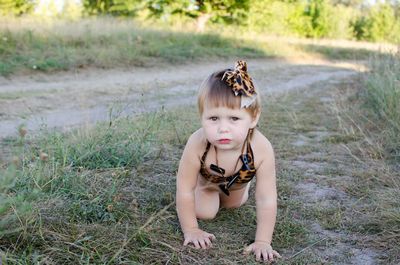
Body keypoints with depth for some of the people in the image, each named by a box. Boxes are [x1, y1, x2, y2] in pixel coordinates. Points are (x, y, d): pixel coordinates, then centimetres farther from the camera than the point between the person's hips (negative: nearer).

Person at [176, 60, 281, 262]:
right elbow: (184, 192, -31)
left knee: (233, 204, 27)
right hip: (206, 177, -2)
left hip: (236, 182, 2)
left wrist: (262, 242, -34)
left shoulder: (262, 149, -45)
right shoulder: (197, 145, -46)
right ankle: (207, 190, 26)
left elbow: (266, 200, -35)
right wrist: (190, 230, -25)